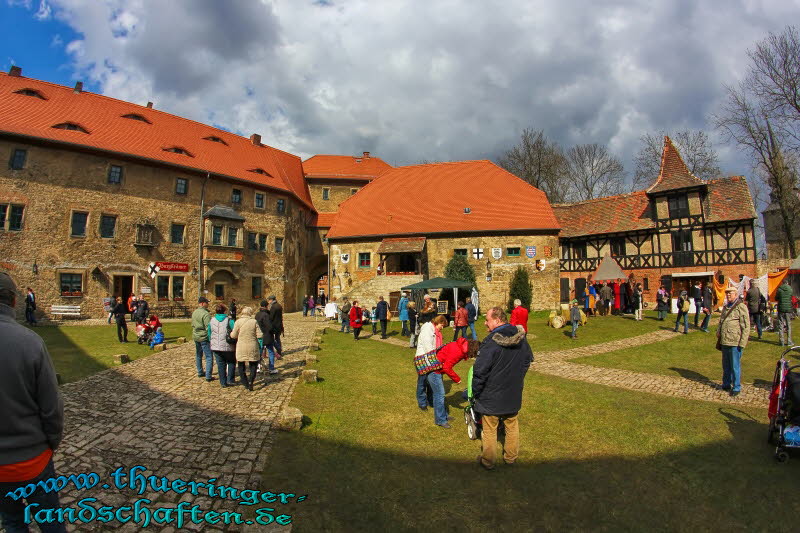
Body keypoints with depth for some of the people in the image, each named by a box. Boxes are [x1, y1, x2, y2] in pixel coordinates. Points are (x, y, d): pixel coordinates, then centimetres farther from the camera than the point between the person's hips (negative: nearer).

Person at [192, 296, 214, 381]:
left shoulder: (194, 313, 7)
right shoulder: (205, 314, -20)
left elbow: (193, 325, 17)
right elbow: (208, 328, -21)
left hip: (196, 337, 9)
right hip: (204, 337, -9)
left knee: (198, 355, 21)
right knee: (209, 357, -4)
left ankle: (200, 372, 33)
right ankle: (208, 376, -6)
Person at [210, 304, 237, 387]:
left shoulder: (211, 321, 3)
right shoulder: (229, 320, -11)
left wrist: (211, 342, 23)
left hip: (216, 347, 4)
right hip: (228, 347, -3)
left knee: (221, 364, 11)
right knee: (231, 362, 17)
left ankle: (223, 383, 14)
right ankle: (230, 380, 11)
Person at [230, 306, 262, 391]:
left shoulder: (238, 322, -9)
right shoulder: (254, 321, -7)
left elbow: (234, 335, -4)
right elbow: (259, 335, -7)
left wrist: (231, 333, 18)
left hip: (241, 348, 0)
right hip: (252, 347, 1)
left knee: (241, 365, 15)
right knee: (253, 364, 14)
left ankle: (245, 383, 16)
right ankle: (251, 381, -4)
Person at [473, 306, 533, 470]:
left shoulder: (491, 342, -28)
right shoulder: (521, 337, -5)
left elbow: (480, 371, -25)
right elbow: (528, 360, 12)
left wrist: (476, 392, -10)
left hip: (492, 395, -6)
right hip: (514, 394, 6)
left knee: (489, 429, 12)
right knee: (512, 426, 24)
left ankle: (488, 461, 27)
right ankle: (511, 456, 39)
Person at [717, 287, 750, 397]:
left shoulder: (741, 307, -8)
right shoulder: (725, 307, 16)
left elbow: (746, 326, -11)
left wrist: (742, 342, -14)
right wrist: (718, 336, 17)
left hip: (735, 342, -7)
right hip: (724, 342, 7)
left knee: (735, 366, 1)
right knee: (726, 365, 16)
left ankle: (736, 387, 12)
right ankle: (726, 384, 28)